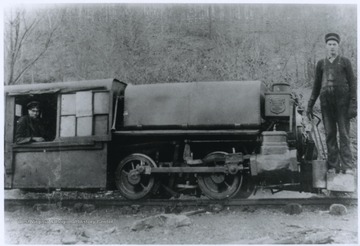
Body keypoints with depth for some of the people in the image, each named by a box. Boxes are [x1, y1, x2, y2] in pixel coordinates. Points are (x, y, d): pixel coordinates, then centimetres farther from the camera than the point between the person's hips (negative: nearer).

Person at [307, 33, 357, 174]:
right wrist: (310, 105, 11)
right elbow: (316, 86, 16)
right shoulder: (321, 64, 12)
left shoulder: (345, 62, 4)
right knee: (330, 134, 2)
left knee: (344, 133, -5)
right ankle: (333, 166, 8)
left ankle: (347, 166, -3)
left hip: (342, 101, -3)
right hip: (326, 102, 3)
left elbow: (352, 83, 1)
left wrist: (353, 105, -8)